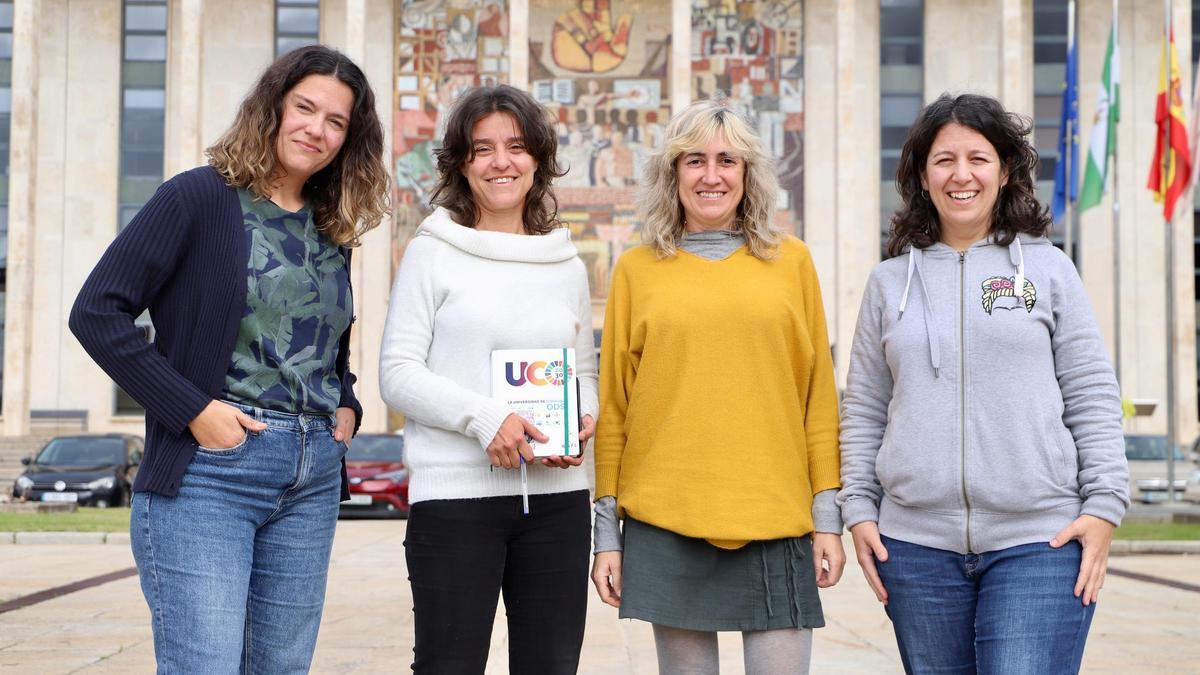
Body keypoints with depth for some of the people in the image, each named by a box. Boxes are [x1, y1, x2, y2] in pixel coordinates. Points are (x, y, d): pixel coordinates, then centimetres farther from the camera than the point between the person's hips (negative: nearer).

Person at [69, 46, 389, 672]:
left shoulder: (331, 231, 15)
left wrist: (347, 407, 8)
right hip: (209, 470, -6)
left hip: (313, 479, 7)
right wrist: (192, 410, -15)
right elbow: (97, 312, -10)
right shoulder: (202, 197, -5)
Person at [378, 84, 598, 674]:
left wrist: (583, 421, -2)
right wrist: (485, 417, -18)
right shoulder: (432, 254, 1)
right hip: (454, 495, -4)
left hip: (557, 497, 4)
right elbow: (397, 373, -4)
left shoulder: (567, 267, 13)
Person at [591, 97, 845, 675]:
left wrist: (828, 516, 3)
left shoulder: (791, 261, 7)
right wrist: (607, 531, 5)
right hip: (666, 521, 0)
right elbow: (613, 406, 7)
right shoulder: (636, 269, 6)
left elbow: (818, 395, 8)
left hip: (776, 519, 0)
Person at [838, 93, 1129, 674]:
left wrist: (1104, 505, -2)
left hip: (1039, 543, -2)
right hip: (916, 544, 2)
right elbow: (863, 410, 12)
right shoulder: (890, 282, 11)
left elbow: (1092, 397, 5)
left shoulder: (1048, 269, 6)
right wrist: (858, 508, 4)